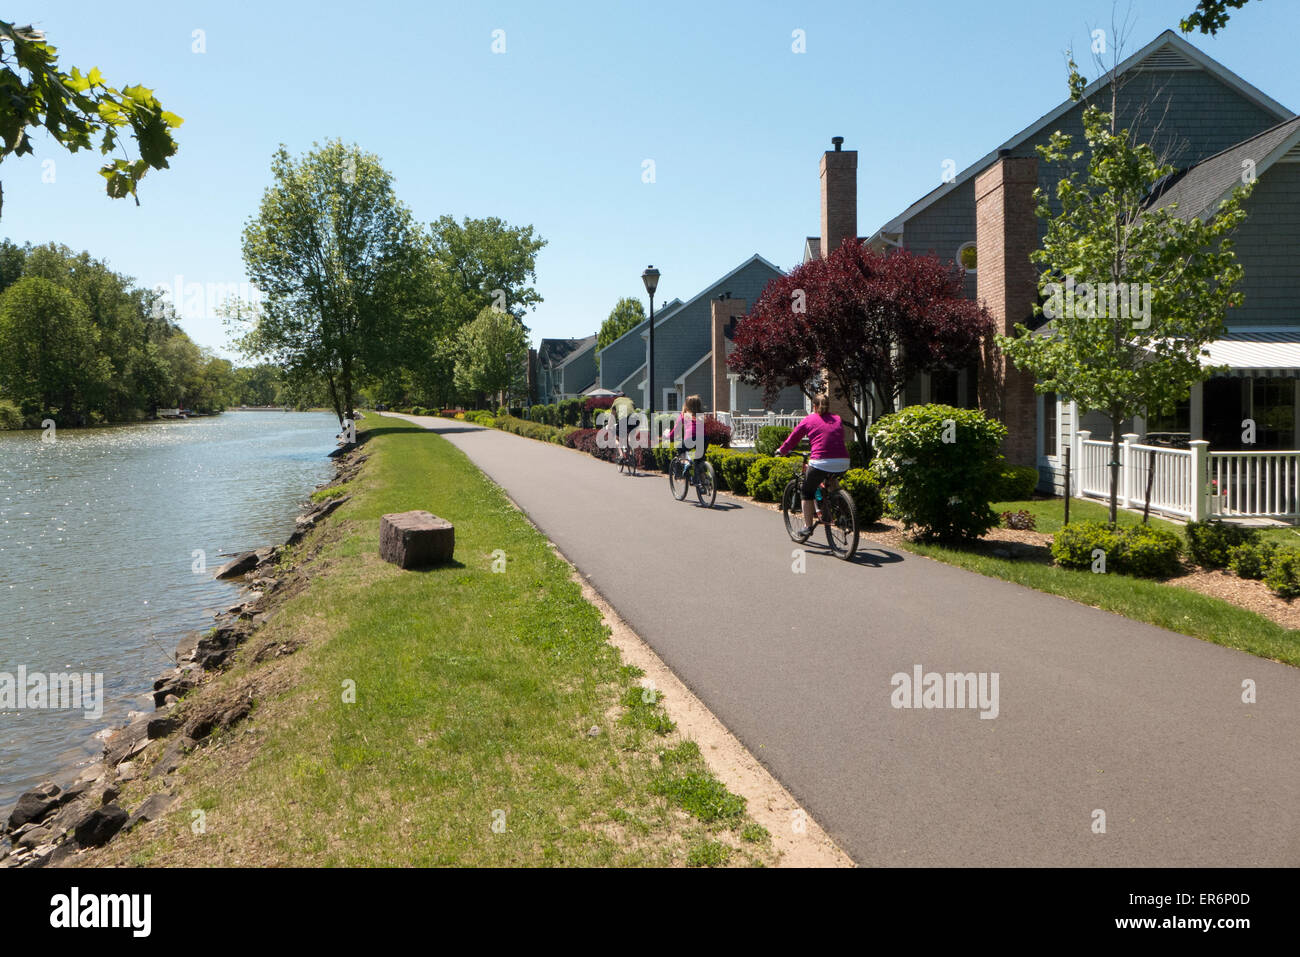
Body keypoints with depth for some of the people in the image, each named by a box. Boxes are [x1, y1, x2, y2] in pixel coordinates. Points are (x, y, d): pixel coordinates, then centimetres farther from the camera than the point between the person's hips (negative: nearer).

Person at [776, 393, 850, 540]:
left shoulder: (809, 420, 10)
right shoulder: (838, 420, 19)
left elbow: (793, 438, 18)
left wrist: (781, 450, 36)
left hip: (821, 462, -3)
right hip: (842, 464, 4)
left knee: (808, 492, 17)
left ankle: (807, 526, 16)